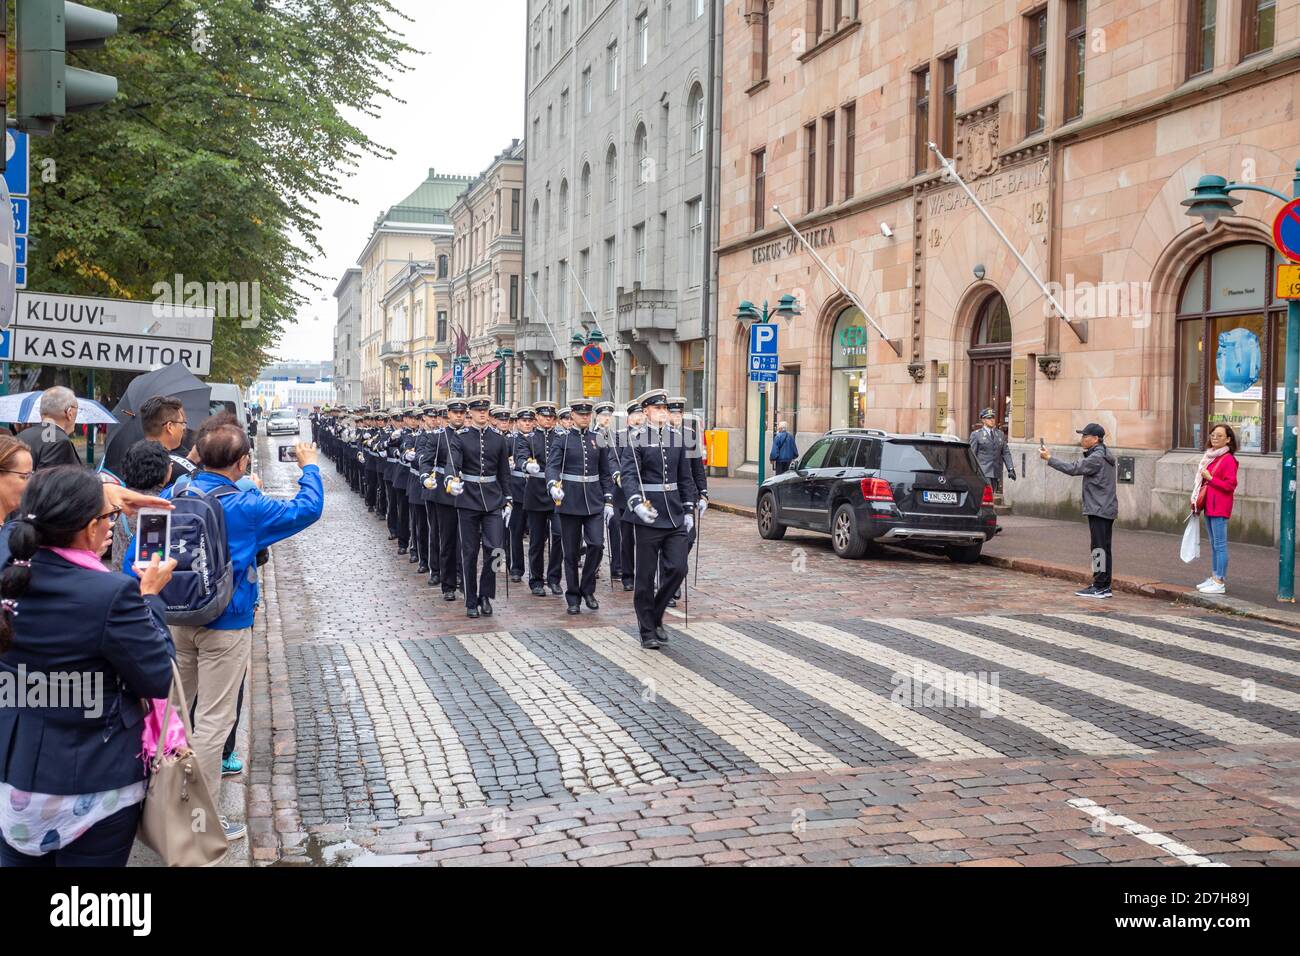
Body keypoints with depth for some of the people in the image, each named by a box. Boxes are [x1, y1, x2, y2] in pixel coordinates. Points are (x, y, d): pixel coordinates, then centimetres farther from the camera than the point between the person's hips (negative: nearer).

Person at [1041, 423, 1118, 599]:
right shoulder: (1103, 455, 16)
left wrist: (1049, 459, -16)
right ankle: (1104, 586, 16)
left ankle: (1100, 587, -6)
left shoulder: (1097, 457, -15)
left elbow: (1073, 468, -19)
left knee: (1099, 548, -7)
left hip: (1099, 510, -10)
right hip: (1106, 509, 10)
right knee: (1103, 548, 12)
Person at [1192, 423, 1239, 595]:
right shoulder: (1210, 456, 15)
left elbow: (1230, 485, -16)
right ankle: (1214, 577, 22)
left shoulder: (1228, 459, -12)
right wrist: (1197, 502, 18)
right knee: (1213, 544, 15)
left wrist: (1210, 479, -15)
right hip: (1209, 506, 9)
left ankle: (1220, 582, -4)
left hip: (1219, 508, -9)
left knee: (1220, 544, -6)